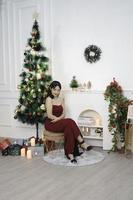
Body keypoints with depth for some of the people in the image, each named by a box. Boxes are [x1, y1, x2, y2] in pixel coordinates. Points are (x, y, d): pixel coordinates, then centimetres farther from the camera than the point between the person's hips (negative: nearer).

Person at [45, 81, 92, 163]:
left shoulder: (61, 99, 12)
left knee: (69, 128, -28)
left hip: (59, 123, 6)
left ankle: (70, 153, -29)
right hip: (50, 123, -6)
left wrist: (58, 119, -15)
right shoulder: (49, 99, -7)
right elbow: (49, 115, -14)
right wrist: (59, 118, -16)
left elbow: (63, 114, 5)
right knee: (70, 122, -29)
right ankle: (82, 143, -25)